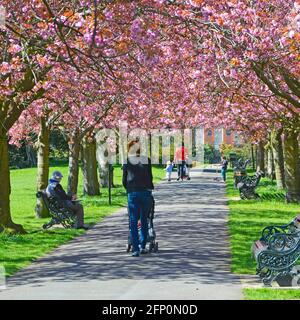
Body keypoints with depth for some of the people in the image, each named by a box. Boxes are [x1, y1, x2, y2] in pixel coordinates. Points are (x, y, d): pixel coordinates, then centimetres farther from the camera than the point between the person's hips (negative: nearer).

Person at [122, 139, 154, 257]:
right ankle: (143, 246, 15)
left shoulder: (127, 161, 5)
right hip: (146, 192, 2)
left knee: (133, 222, 0)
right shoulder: (147, 160, 9)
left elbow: (124, 180, 8)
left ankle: (136, 249, -7)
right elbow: (150, 178, 11)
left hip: (132, 193, -2)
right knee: (144, 220, 13)